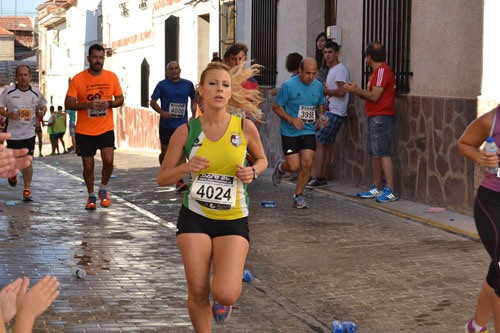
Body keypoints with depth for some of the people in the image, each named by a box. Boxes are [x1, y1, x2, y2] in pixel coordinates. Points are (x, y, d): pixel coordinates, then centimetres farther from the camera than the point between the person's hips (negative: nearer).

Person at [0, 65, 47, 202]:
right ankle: (13, 174, 45)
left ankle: (27, 190, 6)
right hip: (12, 132, 0)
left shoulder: (36, 93, 2)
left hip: (29, 133, 0)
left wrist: (42, 112, -6)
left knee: (27, 161, -5)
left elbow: (43, 106, 18)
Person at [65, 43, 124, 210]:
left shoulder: (112, 77, 2)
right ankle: (91, 196, 27)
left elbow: (120, 99, 9)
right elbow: (68, 104, -6)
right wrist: (87, 105, -22)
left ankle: (103, 189, 12)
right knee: (88, 166, 4)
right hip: (84, 131, -1)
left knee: (108, 160, -15)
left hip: (106, 129, 1)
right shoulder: (78, 79, -5)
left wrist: (109, 104, -13)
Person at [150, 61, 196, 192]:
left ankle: (179, 182, -10)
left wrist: (193, 115, 8)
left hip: (182, 124, 1)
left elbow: (194, 99, 20)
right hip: (166, 125, 0)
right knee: (165, 152, 8)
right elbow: (152, 102, 0)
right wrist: (162, 112, -17)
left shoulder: (188, 84, 7)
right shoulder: (162, 85, 1)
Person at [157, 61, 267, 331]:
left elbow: (261, 159, 16)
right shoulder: (186, 131, -3)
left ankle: (222, 298, 24)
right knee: (198, 292, 0)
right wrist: (186, 167, -18)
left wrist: (253, 172, -8)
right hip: (195, 217, 1)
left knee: (226, 295, -15)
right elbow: (162, 178, 2)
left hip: (233, 220, -1)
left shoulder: (245, 128, -4)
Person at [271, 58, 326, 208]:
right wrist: (291, 119, -20)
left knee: (307, 164, -7)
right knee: (293, 166, -7)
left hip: (308, 131, 4)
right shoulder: (288, 86, -12)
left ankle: (298, 196, 11)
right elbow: (276, 107, -6)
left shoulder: (318, 86, 4)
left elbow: (321, 104, 19)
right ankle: (280, 167, 31)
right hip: (289, 133, -4)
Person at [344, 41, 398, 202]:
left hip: (381, 117, -11)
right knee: (375, 154, 12)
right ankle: (378, 188, 18)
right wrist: (357, 90, 15)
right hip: (373, 117, 11)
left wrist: (356, 91, -7)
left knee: (382, 153, -13)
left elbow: (375, 96, -19)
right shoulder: (377, 71, 20)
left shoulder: (383, 70, -13)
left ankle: (391, 191, -14)